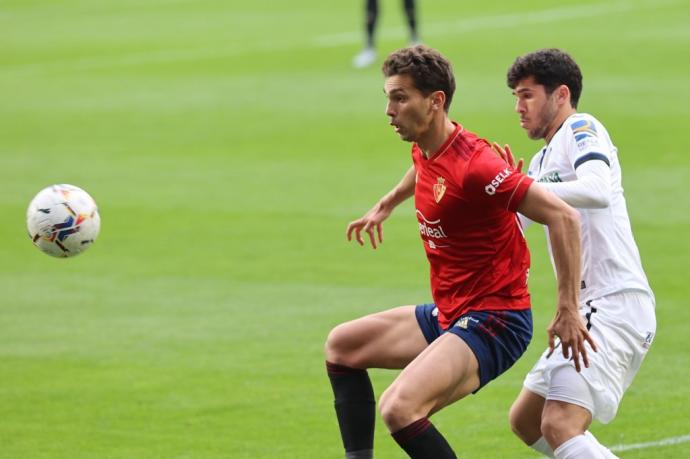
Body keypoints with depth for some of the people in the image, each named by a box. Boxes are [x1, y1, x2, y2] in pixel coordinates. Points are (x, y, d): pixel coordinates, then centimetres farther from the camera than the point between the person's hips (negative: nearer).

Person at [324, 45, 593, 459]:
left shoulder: (473, 166, -25)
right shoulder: (425, 148, 3)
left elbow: (563, 216, -27)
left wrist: (568, 310, -27)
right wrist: (385, 206, 44)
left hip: (493, 322, -10)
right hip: (448, 313, 10)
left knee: (398, 409, -28)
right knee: (342, 345, 20)